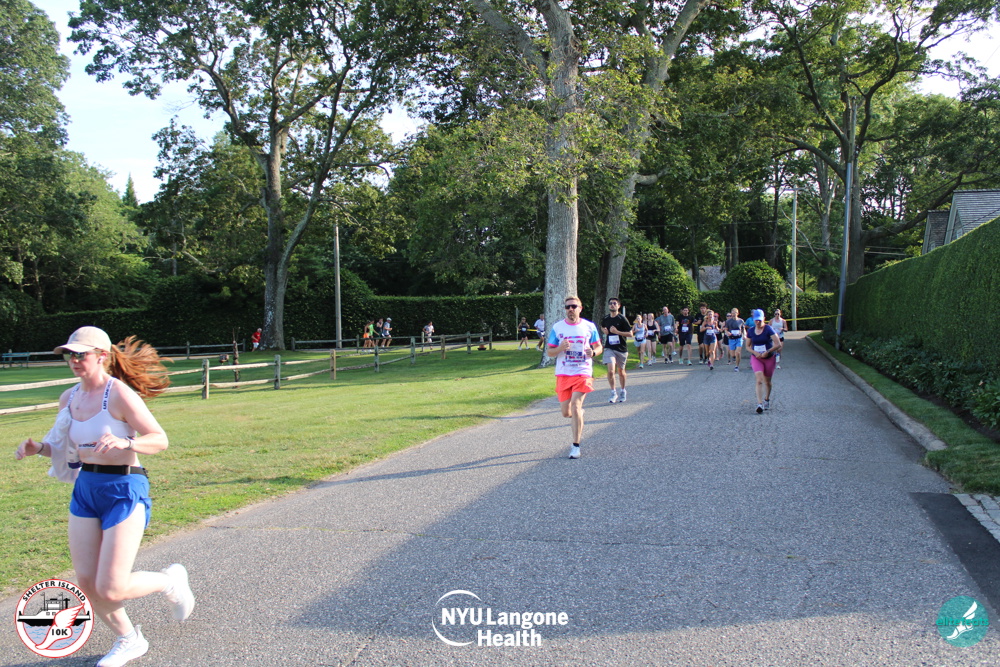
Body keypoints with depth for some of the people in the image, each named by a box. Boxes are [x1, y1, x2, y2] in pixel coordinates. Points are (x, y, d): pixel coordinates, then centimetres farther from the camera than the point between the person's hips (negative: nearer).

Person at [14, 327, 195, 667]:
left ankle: (171, 581, 22)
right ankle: (128, 640, 32)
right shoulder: (69, 398, 7)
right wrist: (37, 447, -1)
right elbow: (63, 448, 19)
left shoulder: (120, 395, -15)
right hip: (85, 489, 7)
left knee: (111, 589, -8)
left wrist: (124, 442, -36)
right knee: (87, 584, 9)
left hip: (124, 489, -7)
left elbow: (160, 439, -19)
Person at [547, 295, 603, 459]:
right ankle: (580, 414, 44)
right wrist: (560, 348, -18)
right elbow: (549, 352, 4)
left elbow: (598, 347, 11)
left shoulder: (589, 326, 2)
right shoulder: (557, 327, 2)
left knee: (575, 405, -18)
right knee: (566, 413, 5)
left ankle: (576, 446, -8)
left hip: (583, 373, -2)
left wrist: (593, 352, -13)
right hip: (563, 374, 2)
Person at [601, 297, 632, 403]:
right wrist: (604, 331, 5)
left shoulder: (622, 319, -7)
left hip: (621, 348, -1)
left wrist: (617, 331, -20)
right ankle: (613, 393, -2)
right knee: (611, 370, -15)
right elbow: (602, 327, 28)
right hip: (609, 348, 1)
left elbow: (630, 333, -9)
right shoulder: (606, 319, 4)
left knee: (621, 371, 13)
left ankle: (623, 391, 33)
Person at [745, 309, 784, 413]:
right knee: (759, 380, -17)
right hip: (756, 358, 1)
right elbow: (747, 346, 8)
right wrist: (755, 352, -10)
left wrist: (768, 352, -23)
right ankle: (759, 404, -24)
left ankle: (766, 400, 36)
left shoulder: (768, 329, -11)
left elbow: (778, 344, -15)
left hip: (769, 358, -1)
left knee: (767, 381, 11)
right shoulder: (750, 331, 0)